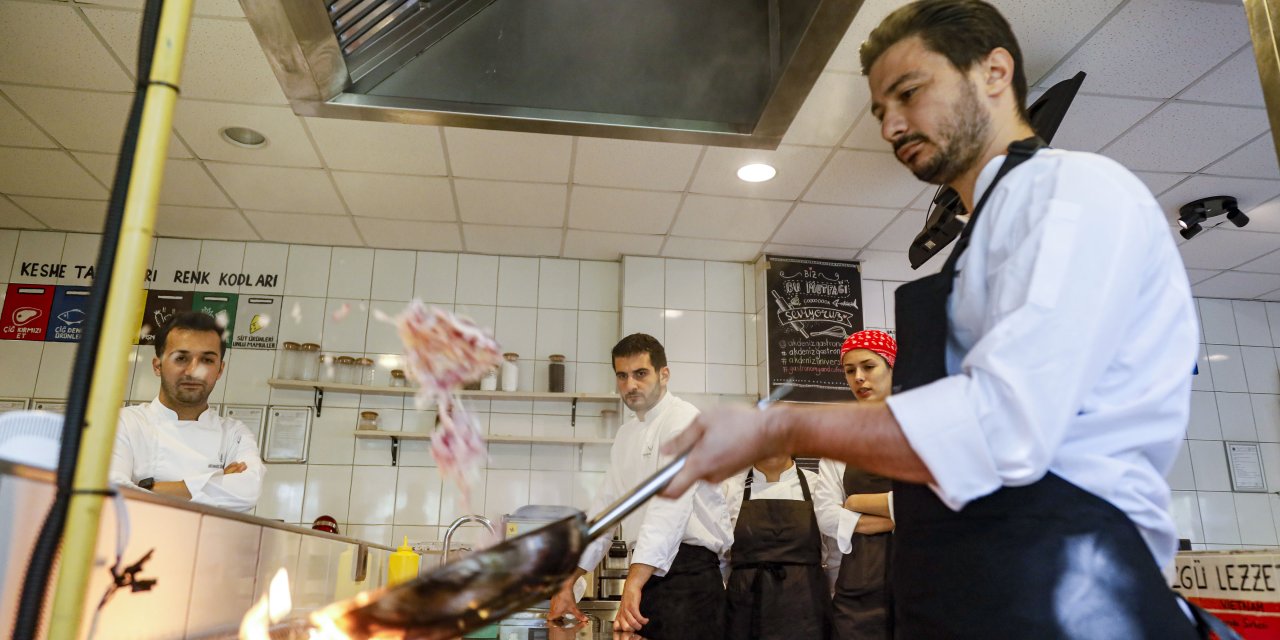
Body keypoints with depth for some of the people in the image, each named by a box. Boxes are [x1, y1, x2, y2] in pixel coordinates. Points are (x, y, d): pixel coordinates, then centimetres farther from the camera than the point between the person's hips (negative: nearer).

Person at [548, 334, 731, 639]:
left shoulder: (683, 421, -11)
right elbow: (606, 506, 18)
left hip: (688, 570, -7)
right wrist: (567, 584, 14)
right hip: (647, 572, 7)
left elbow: (671, 504, -24)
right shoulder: (626, 434, 16)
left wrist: (634, 583, -34)